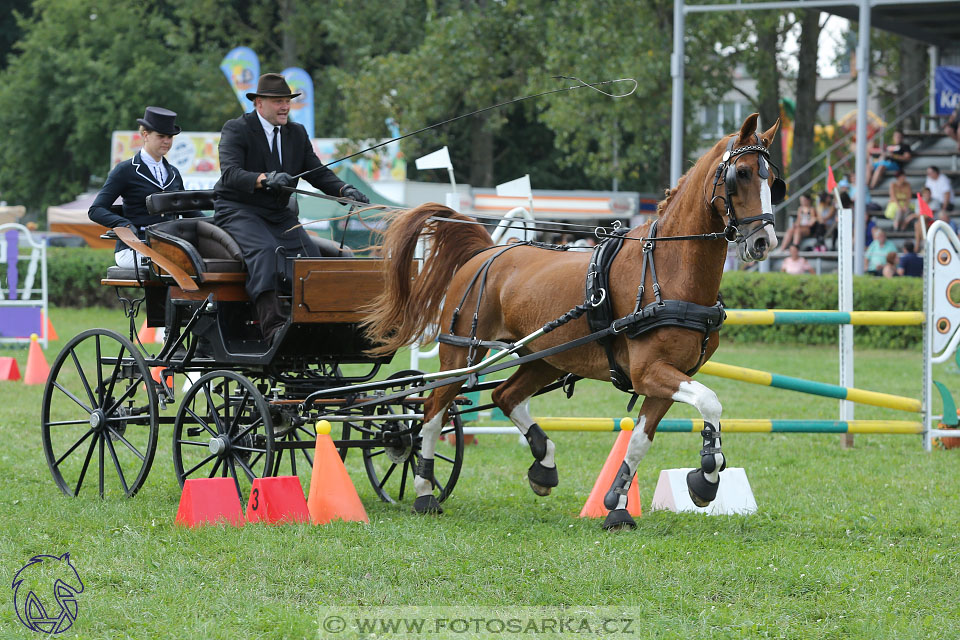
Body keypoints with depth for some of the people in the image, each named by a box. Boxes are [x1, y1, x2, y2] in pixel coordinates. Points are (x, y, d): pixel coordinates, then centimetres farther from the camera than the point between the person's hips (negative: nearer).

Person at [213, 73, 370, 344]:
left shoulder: (297, 133, 14)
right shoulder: (236, 129, -6)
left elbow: (318, 172, 9)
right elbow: (230, 173, -22)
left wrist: (345, 190, -13)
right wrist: (265, 179, -41)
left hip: (279, 214, 7)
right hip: (237, 211, -7)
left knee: (309, 253, -19)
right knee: (265, 249, -34)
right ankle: (272, 326, -45)